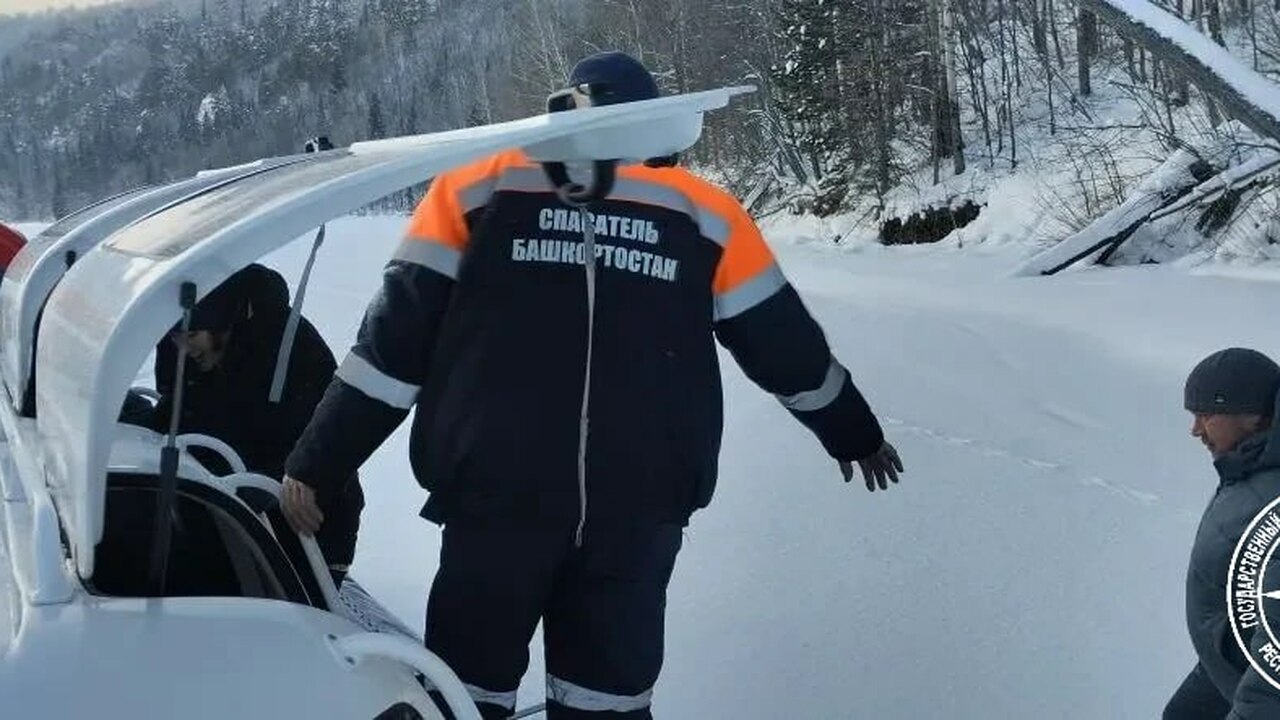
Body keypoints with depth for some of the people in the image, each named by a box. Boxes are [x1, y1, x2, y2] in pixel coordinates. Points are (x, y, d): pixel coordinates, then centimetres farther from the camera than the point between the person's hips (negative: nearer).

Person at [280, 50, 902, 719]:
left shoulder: (480, 187, 2)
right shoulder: (704, 211, 6)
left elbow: (395, 338, -1)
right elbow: (787, 345, 13)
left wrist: (315, 463, 6)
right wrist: (857, 432, 30)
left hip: (497, 497, -1)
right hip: (642, 508, 1)